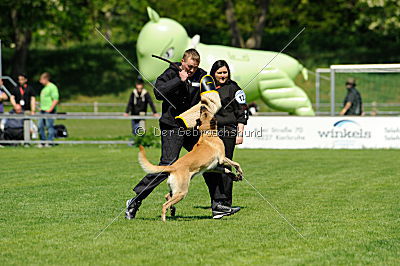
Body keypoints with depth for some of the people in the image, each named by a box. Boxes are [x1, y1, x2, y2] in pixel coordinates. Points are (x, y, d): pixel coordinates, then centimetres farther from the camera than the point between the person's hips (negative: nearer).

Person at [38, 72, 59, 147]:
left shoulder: (52, 87, -10)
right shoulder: (44, 88, 18)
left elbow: (56, 100, -16)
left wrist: (50, 109, -19)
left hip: (49, 111, -9)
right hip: (42, 110, 9)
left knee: (49, 126, -6)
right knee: (40, 126, 8)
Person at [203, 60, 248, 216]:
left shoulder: (233, 88, 2)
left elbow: (242, 112, 0)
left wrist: (240, 133, -7)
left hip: (227, 132, -4)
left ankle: (225, 203, 3)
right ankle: (216, 200, 11)